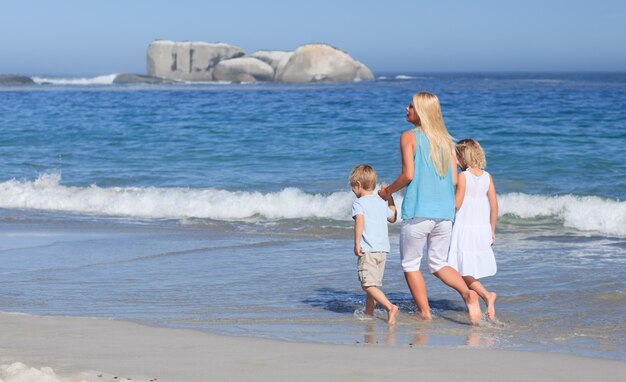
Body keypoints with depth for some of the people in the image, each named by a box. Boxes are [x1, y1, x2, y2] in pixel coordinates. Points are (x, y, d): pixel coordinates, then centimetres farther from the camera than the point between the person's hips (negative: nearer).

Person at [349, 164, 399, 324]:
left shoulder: (359, 203, -5)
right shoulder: (381, 202, 16)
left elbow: (360, 220, -22)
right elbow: (393, 218, 31)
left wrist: (357, 243, -20)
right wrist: (390, 200, 41)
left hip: (368, 250, -8)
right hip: (383, 249, 8)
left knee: (368, 285, -12)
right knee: (373, 284, 16)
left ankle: (390, 307, -27)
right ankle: (369, 313, 21)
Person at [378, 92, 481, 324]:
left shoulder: (409, 137, -5)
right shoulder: (445, 140, 11)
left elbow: (408, 174, -13)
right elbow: (454, 180, 8)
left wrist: (388, 191, 3)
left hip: (418, 212, -5)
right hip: (445, 212, 6)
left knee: (410, 265, 10)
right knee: (438, 264, 16)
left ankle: (425, 315, 8)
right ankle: (468, 293, -9)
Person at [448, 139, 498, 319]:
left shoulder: (463, 176, -10)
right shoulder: (487, 177, 6)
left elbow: (456, 204, -12)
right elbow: (494, 206, 7)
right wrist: (492, 230, 16)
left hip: (464, 228, -6)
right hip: (482, 228, 6)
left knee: (463, 271, -5)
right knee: (472, 269, 16)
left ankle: (486, 295, -24)